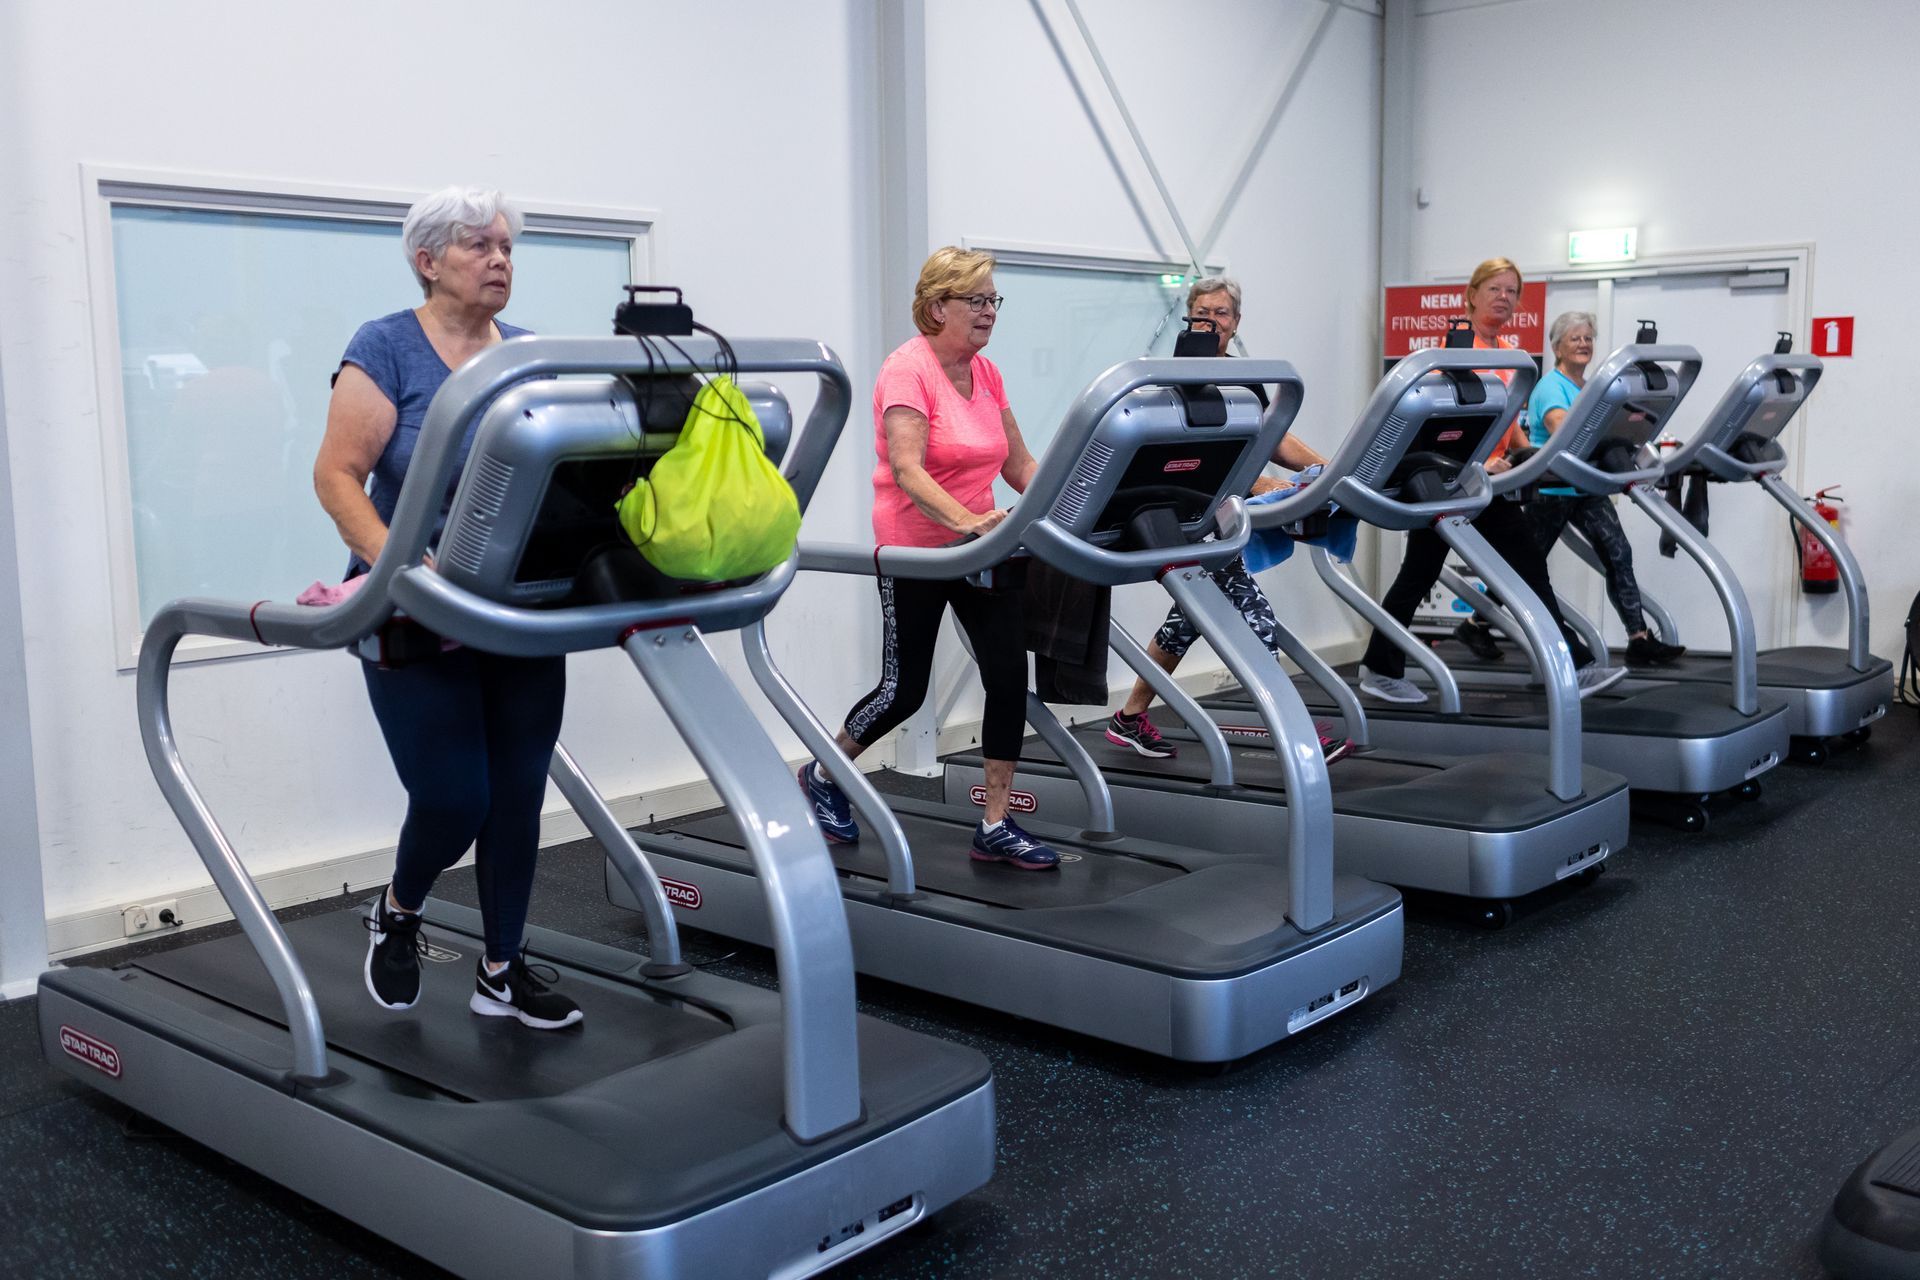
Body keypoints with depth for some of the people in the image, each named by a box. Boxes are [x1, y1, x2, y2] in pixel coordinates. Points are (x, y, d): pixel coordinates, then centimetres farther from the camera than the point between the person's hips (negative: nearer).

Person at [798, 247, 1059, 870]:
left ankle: (996, 826, 4)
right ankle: (821, 775, 31)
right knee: (905, 689, 3)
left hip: (981, 548, 7)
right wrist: (967, 521, -42)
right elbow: (907, 471, -28)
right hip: (915, 550, -6)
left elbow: (1020, 464, 9)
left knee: (1010, 674, -5)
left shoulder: (986, 374, 7)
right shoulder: (908, 369, -16)